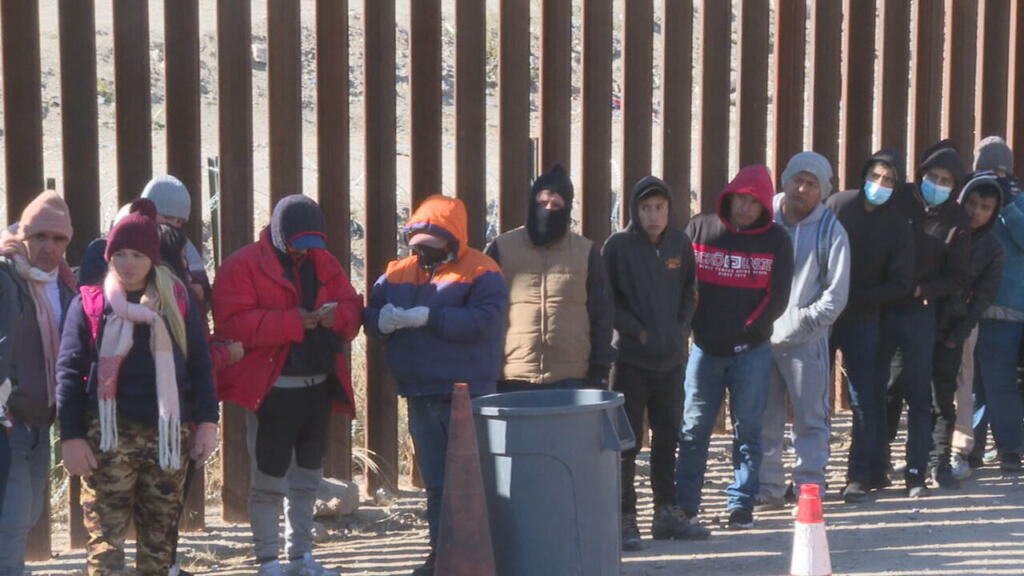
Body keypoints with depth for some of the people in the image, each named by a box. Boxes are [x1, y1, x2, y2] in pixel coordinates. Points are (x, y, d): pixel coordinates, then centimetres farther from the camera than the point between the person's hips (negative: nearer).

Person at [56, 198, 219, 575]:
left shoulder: (177, 302, 9)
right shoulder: (89, 303, 3)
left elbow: (200, 364, 10)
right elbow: (69, 373, 0)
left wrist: (206, 422, 1)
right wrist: (71, 436, -8)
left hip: (167, 437, 3)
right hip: (109, 436, -3)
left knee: (160, 537, 10)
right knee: (106, 537, -7)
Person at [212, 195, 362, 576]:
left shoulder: (325, 264, 11)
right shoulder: (243, 266, -9)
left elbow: (353, 308, 10)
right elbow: (232, 322, -20)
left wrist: (336, 316, -14)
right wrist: (292, 321, -24)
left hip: (319, 386, 7)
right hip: (271, 389, -6)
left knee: (308, 475, 16)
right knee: (269, 479, 1)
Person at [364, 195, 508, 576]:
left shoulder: (480, 273, -8)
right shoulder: (398, 273, 11)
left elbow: (484, 320, -22)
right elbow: (370, 314, 7)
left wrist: (429, 317, -24)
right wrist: (382, 320, -18)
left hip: (467, 396, -6)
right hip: (420, 398, 6)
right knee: (435, 481, 13)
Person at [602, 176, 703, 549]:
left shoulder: (680, 244, 5)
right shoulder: (618, 246, -7)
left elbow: (689, 293, 14)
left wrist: (681, 329, -1)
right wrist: (637, 330, -12)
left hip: (671, 359, 5)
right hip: (629, 357, -5)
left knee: (668, 437, 13)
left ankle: (667, 514, 25)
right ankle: (625, 519, 3)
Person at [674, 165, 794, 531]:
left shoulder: (776, 240, 2)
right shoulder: (699, 230, 3)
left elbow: (777, 297, -1)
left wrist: (747, 329, -11)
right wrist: (691, 326, -5)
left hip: (751, 350, -1)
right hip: (705, 347, 1)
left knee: (747, 429, 4)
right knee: (694, 428, 3)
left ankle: (742, 505, 11)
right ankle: (684, 506, 9)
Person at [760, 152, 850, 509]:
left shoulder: (831, 231, -2)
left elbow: (836, 295, -3)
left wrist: (802, 320, -11)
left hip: (806, 340, -2)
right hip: (760, 335, 2)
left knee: (810, 418, 1)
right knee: (763, 418, 7)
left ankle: (809, 488, 9)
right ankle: (768, 487, 15)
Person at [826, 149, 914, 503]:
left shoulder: (898, 227, 1)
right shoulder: (836, 205, 1)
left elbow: (900, 284, -3)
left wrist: (856, 297, -12)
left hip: (861, 319, 0)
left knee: (865, 400, -1)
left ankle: (860, 476, 5)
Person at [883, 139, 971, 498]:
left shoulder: (956, 220, 1)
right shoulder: (897, 201, -1)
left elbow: (959, 279, 4)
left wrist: (922, 289, -10)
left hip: (920, 313, 0)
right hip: (880, 308, 1)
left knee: (918, 393, -3)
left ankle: (916, 474, 0)